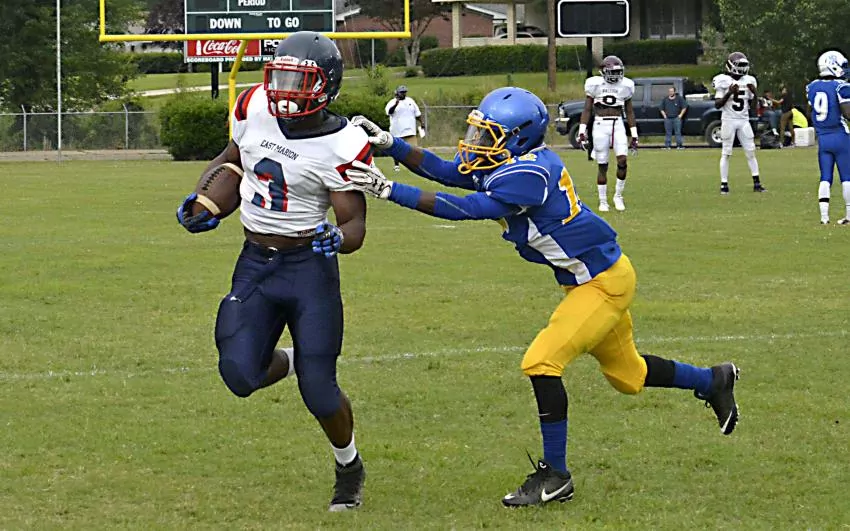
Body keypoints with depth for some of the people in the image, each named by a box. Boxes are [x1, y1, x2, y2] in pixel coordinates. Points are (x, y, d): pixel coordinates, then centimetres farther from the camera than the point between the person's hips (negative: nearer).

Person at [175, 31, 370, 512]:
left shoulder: (342, 146, -17)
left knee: (319, 390, -4)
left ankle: (350, 468, 25)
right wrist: (201, 203, 5)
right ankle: (287, 362, 26)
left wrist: (336, 238, -35)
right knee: (240, 374, -10)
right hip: (255, 262, 4)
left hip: (309, 266, -4)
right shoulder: (255, 109, -2)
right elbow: (232, 158, 19)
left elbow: (356, 226, -13)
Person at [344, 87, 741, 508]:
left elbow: (465, 209, -34)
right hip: (585, 280, 10)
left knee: (541, 363, -17)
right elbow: (444, 171, -1)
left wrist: (390, 190, -36)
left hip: (604, 282, -10)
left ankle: (555, 476, -7)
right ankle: (713, 381, 46)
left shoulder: (528, 174, -30)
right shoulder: (508, 163, -3)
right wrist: (388, 144, -11)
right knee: (626, 373, 24)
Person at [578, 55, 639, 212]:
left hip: (618, 125, 2)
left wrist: (634, 135, 12)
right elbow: (587, 110, 2)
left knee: (623, 160, -14)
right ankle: (603, 201, 9)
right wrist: (582, 132, -5)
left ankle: (618, 196, 4)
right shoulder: (595, 84, -2)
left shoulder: (625, 85, 6)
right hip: (600, 125, -2)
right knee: (602, 165, 0)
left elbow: (629, 112, 13)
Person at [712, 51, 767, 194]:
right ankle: (724, 184, 2)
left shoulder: (748, 81, 8)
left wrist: (754, 93, -5)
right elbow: (717, 104, -8)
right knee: (726, 153, -2)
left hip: (744, 121, 4)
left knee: (751, 152, 2)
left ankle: (757, 183, 5)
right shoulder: (723, 81, -6)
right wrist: (729, 93, -20)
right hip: (728, 120, -4)